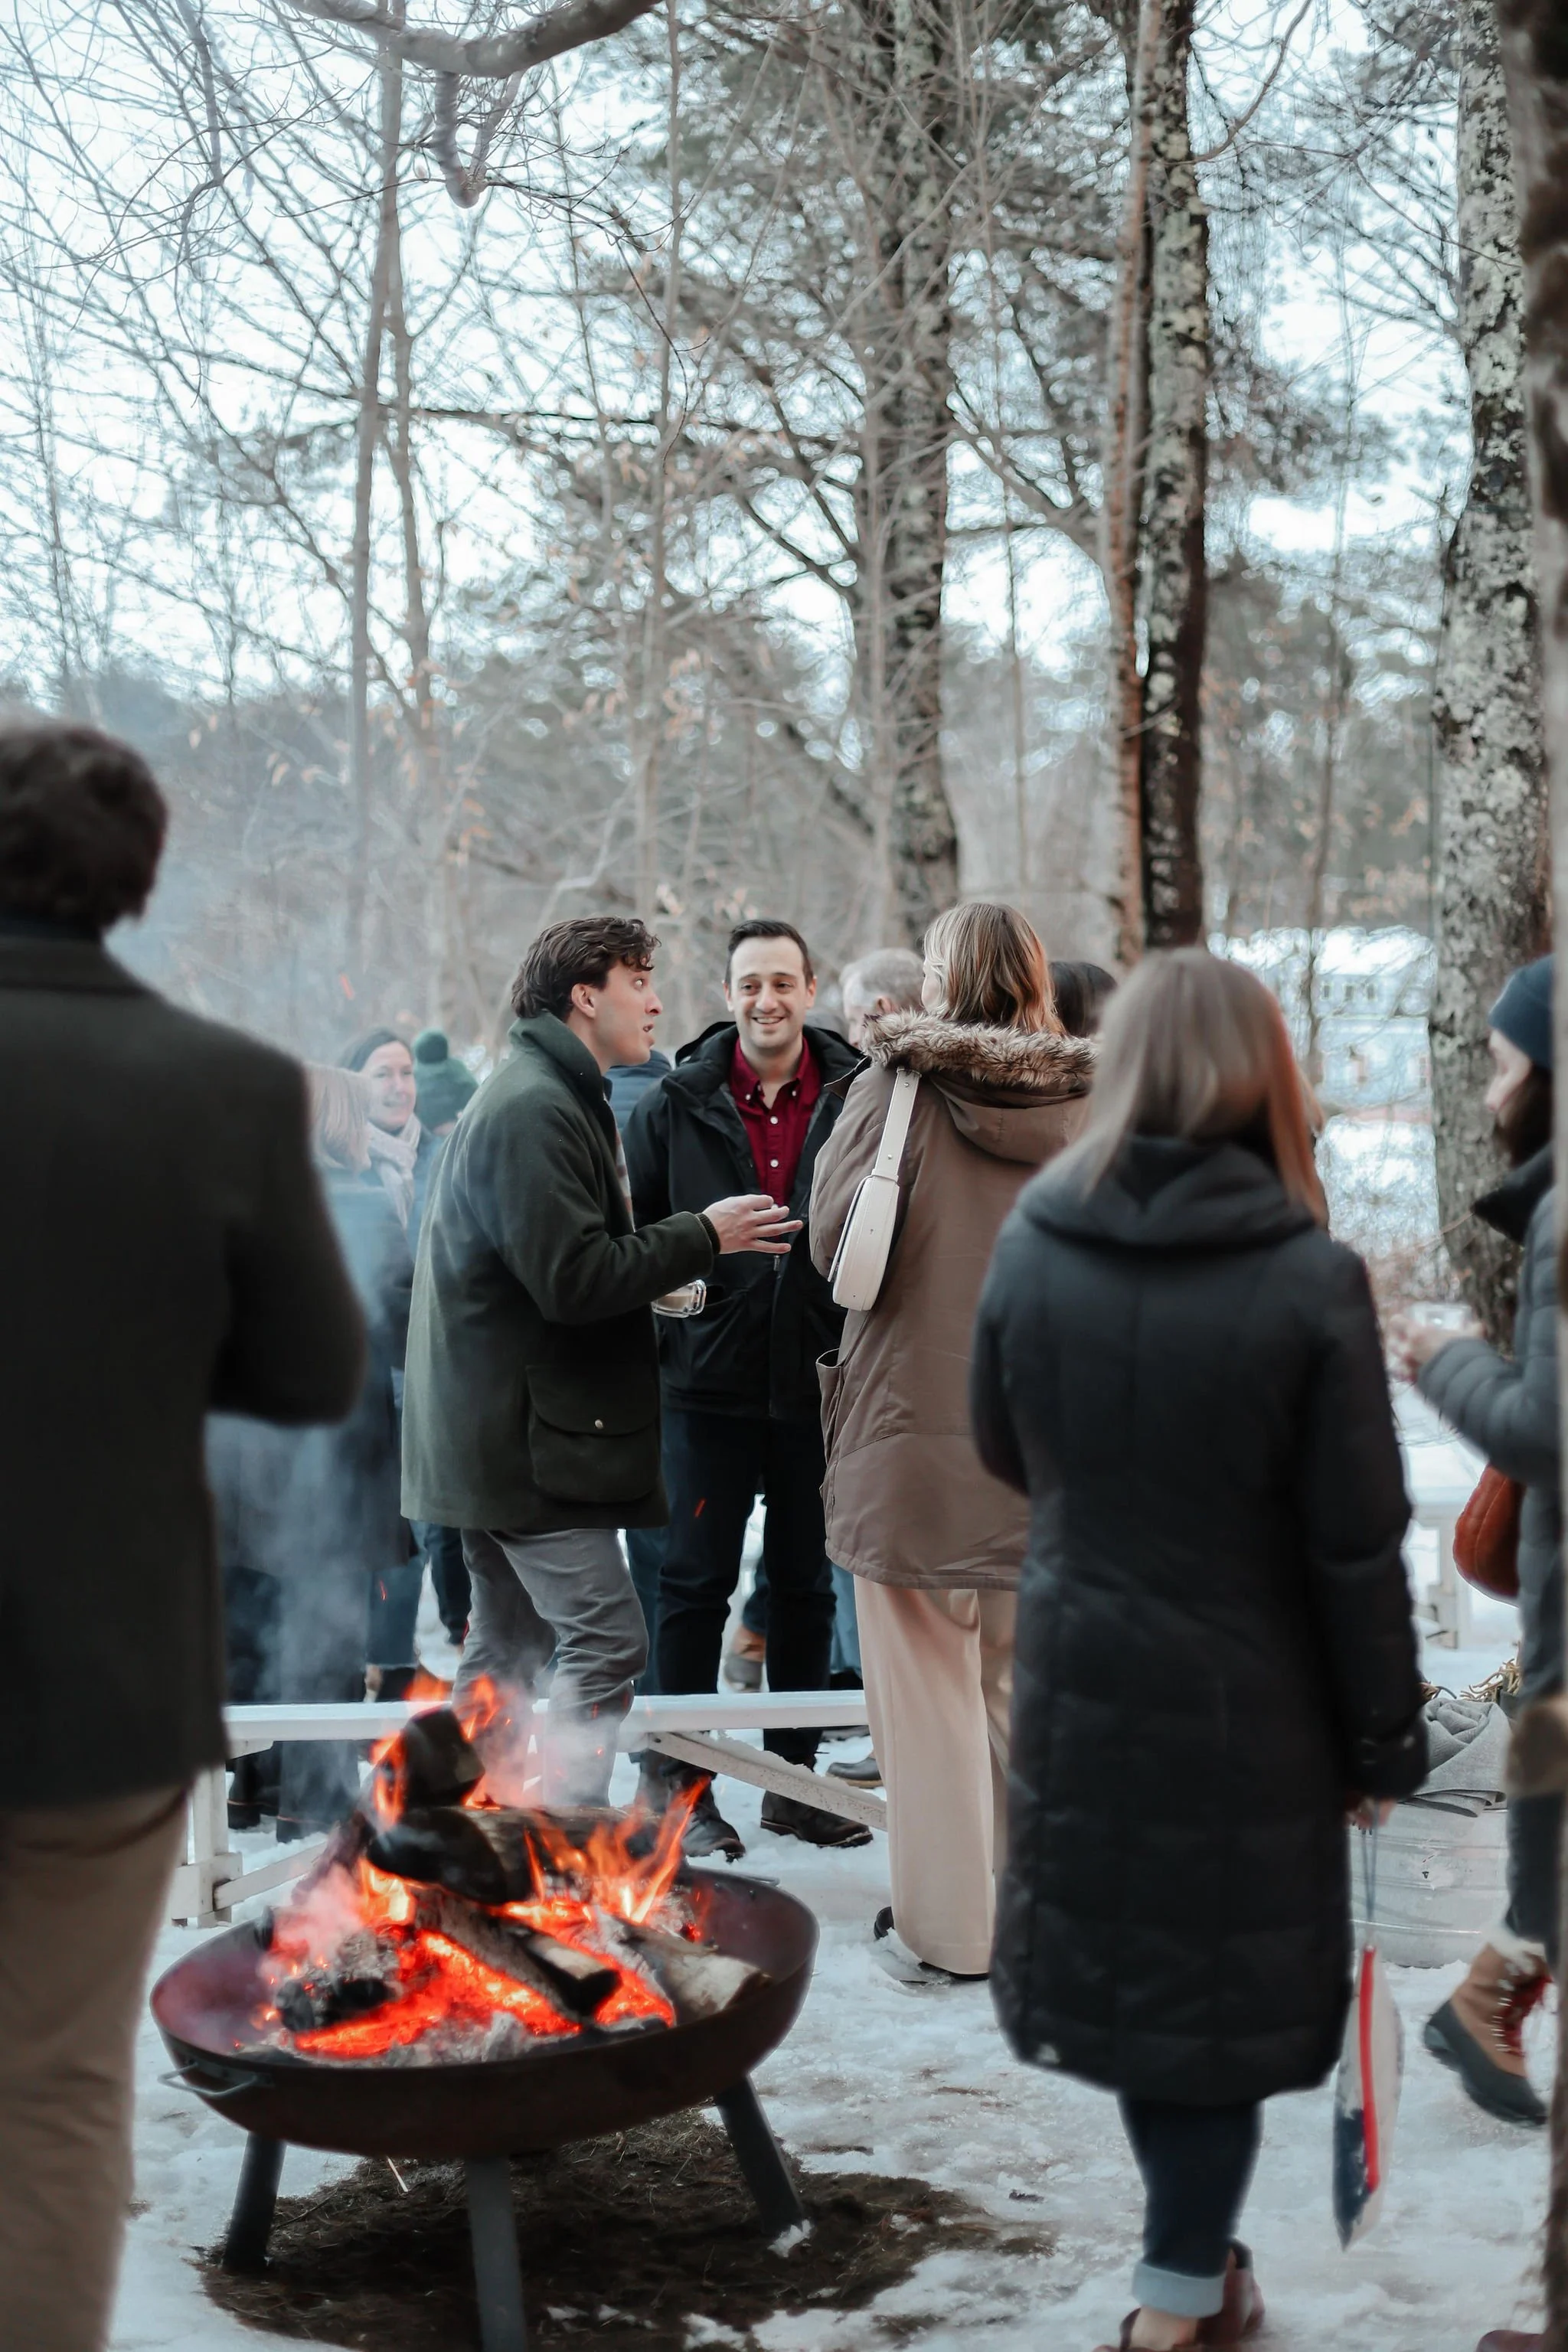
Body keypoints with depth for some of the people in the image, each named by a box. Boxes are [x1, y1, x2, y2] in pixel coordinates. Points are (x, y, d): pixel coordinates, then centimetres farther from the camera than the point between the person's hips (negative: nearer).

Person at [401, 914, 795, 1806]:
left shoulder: (562, 1097, 19)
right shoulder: (535, 1110, -17)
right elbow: (571, 1278, -24)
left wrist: (661, 1276, 10)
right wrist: (702, 1236, -15)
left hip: (496, 1432, 11)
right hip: (529, 1437, -11)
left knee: (508, 1646, 17)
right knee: (608, 1642, -10)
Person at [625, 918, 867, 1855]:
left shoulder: (855, 1099, 1)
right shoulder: (676, 1106, 1)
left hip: (819, 1382, 1)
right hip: (713, 1382, -1)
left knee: (807, 1582, 11)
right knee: (698, 1580, 4)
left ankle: (794, 1775, 24)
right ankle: (678, 1781, 15)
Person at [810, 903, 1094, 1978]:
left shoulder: (896, 1091, -10)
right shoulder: (1087, 1104, 0)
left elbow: (835, 1242, -8)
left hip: (917, 1429, -4)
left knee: (928, 1689, 6)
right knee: (1029, 1683, 17)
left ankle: (946, 1929, 12)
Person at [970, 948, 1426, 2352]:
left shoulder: (1031, 1247, -8)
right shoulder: (1309, 1279, -18)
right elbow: (1359, 1546, -13)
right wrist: (1382, 1738, -2)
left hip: (1079, 1680, 4)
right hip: (1245, 1698, -3)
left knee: (1117, 1955, 20)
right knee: (1228, 1978, 11)